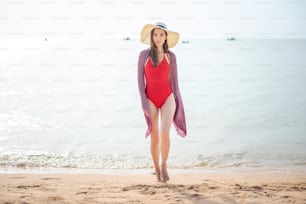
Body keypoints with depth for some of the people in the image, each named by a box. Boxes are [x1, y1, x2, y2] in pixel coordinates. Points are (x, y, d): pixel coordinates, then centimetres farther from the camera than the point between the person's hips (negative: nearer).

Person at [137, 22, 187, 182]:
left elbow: (173, 80, 8)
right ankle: (157, 171, 16)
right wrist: (144, 101, -7)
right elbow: (140, 79, 0)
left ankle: (164, 166, 6)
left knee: (164, 133, -15)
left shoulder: (170, 56, 4)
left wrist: (177, 101, 6)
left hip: (167, 97, 0)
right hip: (150, 99, 0)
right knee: (155, 137, 2)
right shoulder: (144, 55, 1)